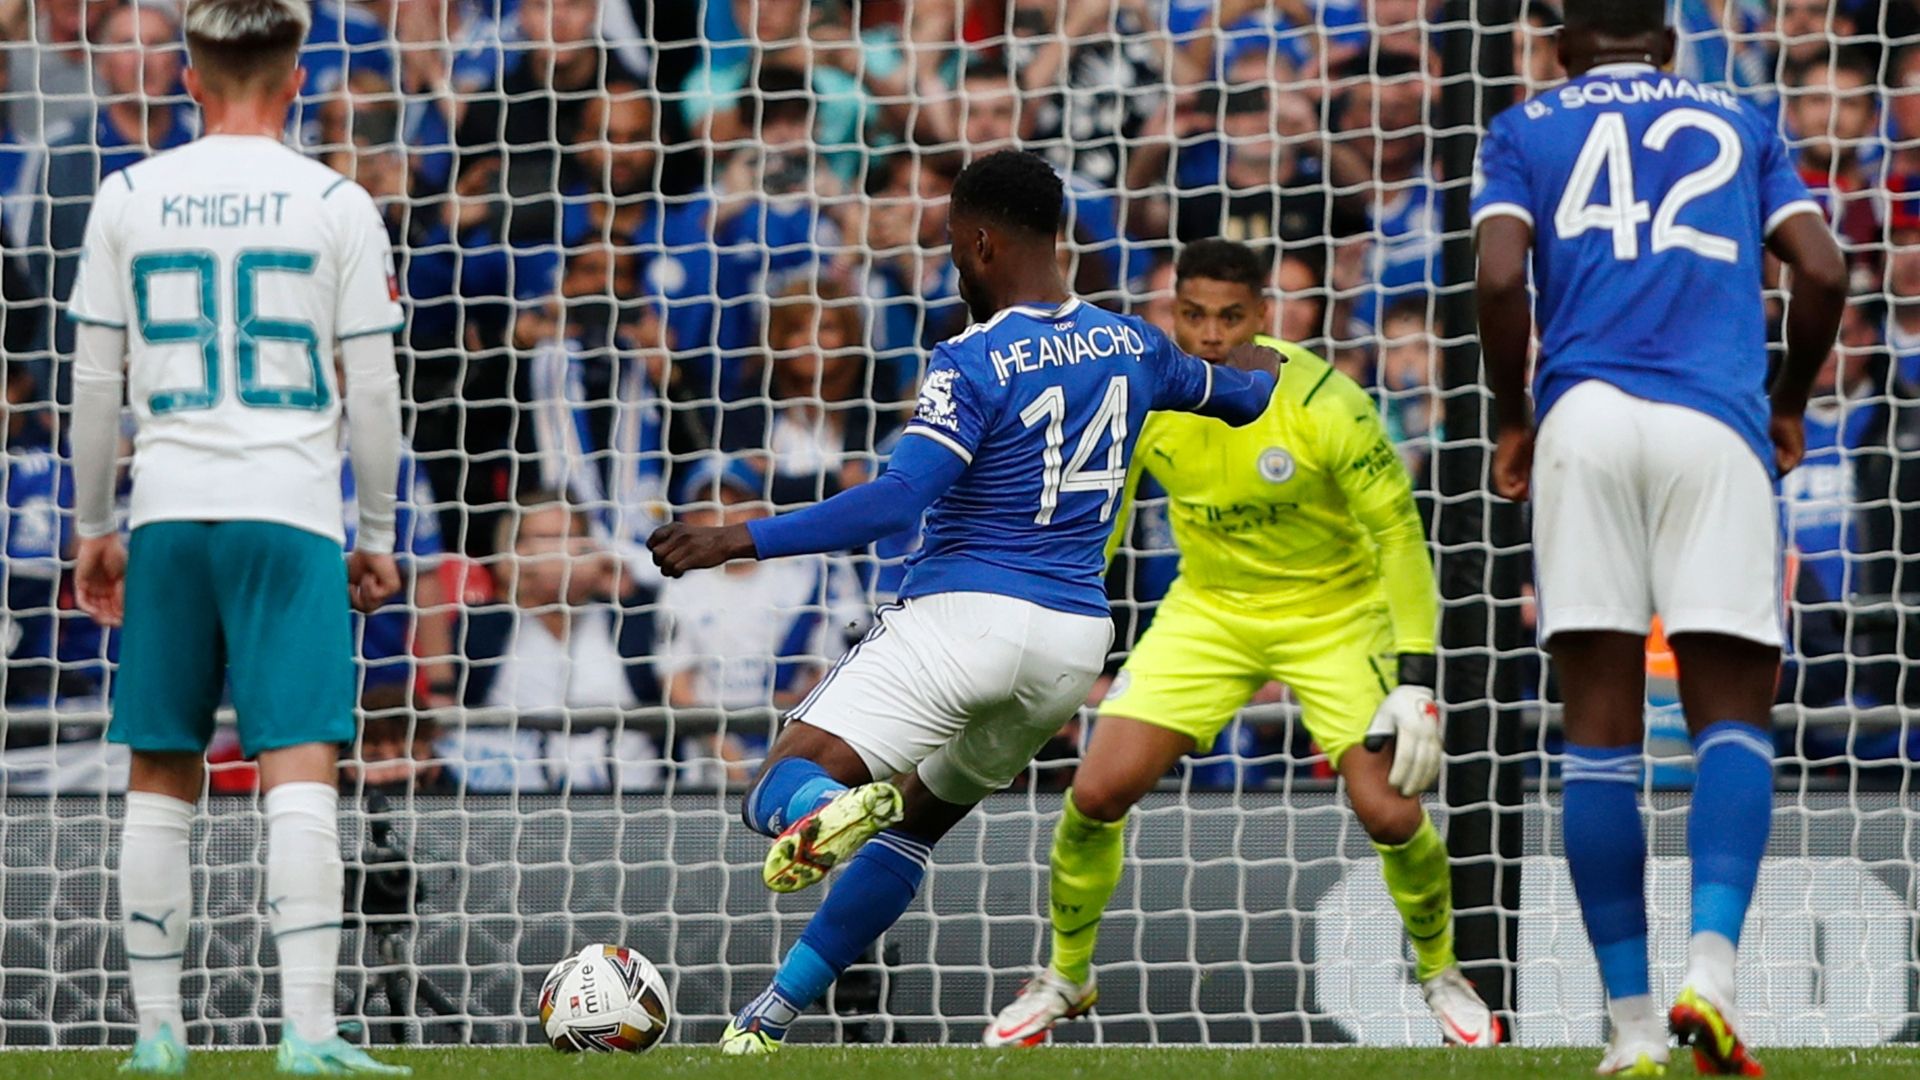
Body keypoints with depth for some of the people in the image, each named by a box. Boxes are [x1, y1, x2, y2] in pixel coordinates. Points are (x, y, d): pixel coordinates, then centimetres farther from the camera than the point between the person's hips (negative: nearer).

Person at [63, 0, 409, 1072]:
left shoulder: (130, 199, 7)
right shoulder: (334, 204, 1)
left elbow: (95, 383, 9)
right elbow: (373, 390, 2)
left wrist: (93, 528, 18)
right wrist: (378, 536, 12)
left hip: (167, 514, 2)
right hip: (289, 517, -2)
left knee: (161, 779, 9)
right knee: (302, 768, -7)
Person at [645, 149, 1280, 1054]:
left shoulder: (973, 364, -11)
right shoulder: (1132, 346, 9)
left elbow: (895, 503, -22)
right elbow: (1244, 394, 29)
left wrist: (739, 540, -20)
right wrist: (1257, 363, 54)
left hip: (962, 616, -7)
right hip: (1075, 637, 7)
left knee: (784, 788, -10)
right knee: (918, 817, 24)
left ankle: (830, 810, -47)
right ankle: (773, 1015, 22)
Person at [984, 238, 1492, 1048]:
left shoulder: (1324, 405, -25)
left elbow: (1399, 533, -18)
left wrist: (1417, 677, -23)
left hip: (1334, 611, -3)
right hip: (1209, 609, 3)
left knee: (1389, 813, -16)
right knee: (1098, 791, -10)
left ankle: (1440, 973, 13)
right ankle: (1066, 976, 15)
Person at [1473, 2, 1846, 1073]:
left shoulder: (1528, 131, 16)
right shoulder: (1739, 123, 20)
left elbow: (1500, 275, 0)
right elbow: (1824, 271, 8)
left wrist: (1511, 419, 12)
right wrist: (1791, 402, 23)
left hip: (1585, 419, 0)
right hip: (1717, 422, 0)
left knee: (1602, 723, 3)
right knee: (1732, 712, 1)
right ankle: (1712, 965, -23)